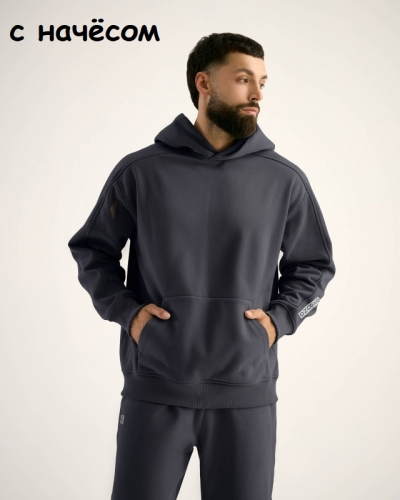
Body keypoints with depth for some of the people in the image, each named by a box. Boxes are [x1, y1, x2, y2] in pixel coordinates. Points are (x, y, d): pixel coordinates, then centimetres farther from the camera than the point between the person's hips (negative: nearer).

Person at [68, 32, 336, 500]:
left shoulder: (285, 180, 4)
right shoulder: (140, 171, 1)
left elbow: (314, 265, 14)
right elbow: (92, 250, 11)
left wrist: (279, 318, -1)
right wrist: (125, 310, -3)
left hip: (247, 394, 1)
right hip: (154, 391, -1)